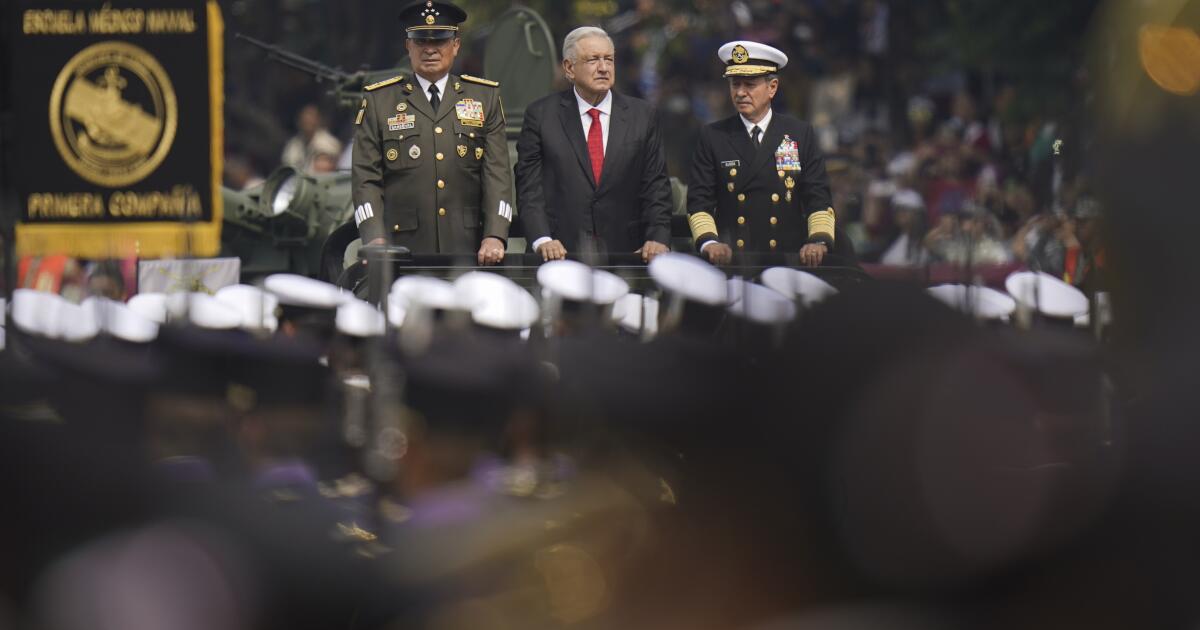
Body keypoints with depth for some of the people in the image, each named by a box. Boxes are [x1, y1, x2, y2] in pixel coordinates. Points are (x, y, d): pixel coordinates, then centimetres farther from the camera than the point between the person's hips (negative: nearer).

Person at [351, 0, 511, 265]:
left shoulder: (485, 97, 12)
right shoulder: (378, 101, 9)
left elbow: (498, 173, 5)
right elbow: (366, 179, 4)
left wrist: (494, 238, -9)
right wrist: (376, 241, -10)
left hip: (469, 251, 1)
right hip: (403, 248, -1)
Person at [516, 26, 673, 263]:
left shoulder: (642, 116, 11)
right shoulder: (541, 115, 7)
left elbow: (656, 187, 9)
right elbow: (529, 187, 2)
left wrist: (657, 239, -5)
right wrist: (542, 240, -12)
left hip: (625, 251, 2)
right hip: (561, 252, -1)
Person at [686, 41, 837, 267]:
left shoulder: (801, 135, 11)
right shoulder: (712, 137, 10)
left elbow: (818, 198, 6)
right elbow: (699, 202, 6)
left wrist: (819, 241, -12)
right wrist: (709, 242, -13)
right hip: (729, 262, 0)